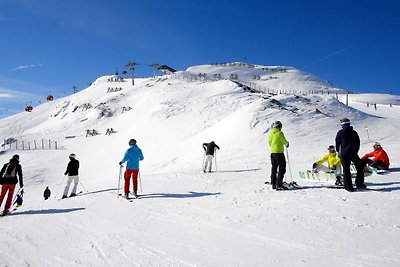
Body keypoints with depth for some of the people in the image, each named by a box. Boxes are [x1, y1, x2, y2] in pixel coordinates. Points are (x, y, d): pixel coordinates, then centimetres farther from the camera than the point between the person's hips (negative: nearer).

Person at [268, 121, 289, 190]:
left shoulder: (270, 133, 10)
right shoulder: (279, 133, -12)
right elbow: (284, 142, -7)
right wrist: (287, 144, 14)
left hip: (272, 152, 8)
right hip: (279, 152, -8)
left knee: (274, 168, 15)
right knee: (282, 168, -4)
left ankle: (273, 184, 21)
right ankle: (279, 185, -9)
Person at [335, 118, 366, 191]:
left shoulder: (340, 133, -3)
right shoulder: (354, 132, 6)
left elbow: (337, 143, 2)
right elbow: (358, 143, 12)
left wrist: (338, 152, 18)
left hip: (344, 154, -1)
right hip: (353, 154, 2)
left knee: (346, 170, 3)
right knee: (359, 168, 17)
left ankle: (348, 186, 3)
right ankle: (359, 184, 15)